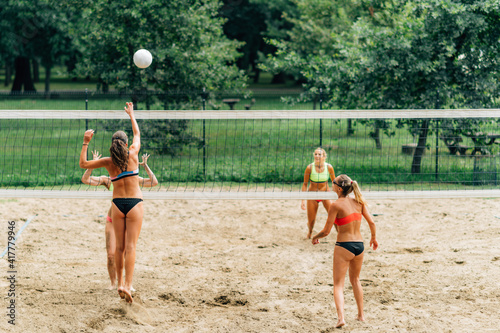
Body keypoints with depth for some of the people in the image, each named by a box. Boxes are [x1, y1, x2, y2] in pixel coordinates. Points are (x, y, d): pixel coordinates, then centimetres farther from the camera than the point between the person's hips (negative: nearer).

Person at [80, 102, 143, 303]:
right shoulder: (133, 154, -5)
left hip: (117, 204, 2)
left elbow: (83, 164, 6)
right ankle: (127, 285, -19)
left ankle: (120, 282, 17)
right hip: (135, 204, -2)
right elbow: (137, 134, 14)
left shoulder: (108, 162, -3)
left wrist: (85, 143, 4)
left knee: (120, 247, 13)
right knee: (131, 247, -8)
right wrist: (131, 114, 27)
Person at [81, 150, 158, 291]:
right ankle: (113, 283, 15)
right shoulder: (108, 180, -2)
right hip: (112, 221, 0)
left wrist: (145, 166, -14)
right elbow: (85, 179, -8)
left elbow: (154, 182, -6)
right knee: (111, 255, -6)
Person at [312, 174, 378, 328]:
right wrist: (374, 237, 23)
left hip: (343, 246, -6)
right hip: (359, 245, 6)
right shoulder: (358, 202, 3)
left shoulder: (336, 205, -12)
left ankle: (341, 317, -17)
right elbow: (371, 222, 5)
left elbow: (326, 231, -10)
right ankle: (361, 314, 31)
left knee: (338, 284, -1)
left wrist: (315, 237, 10)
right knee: (355, 279, 26)